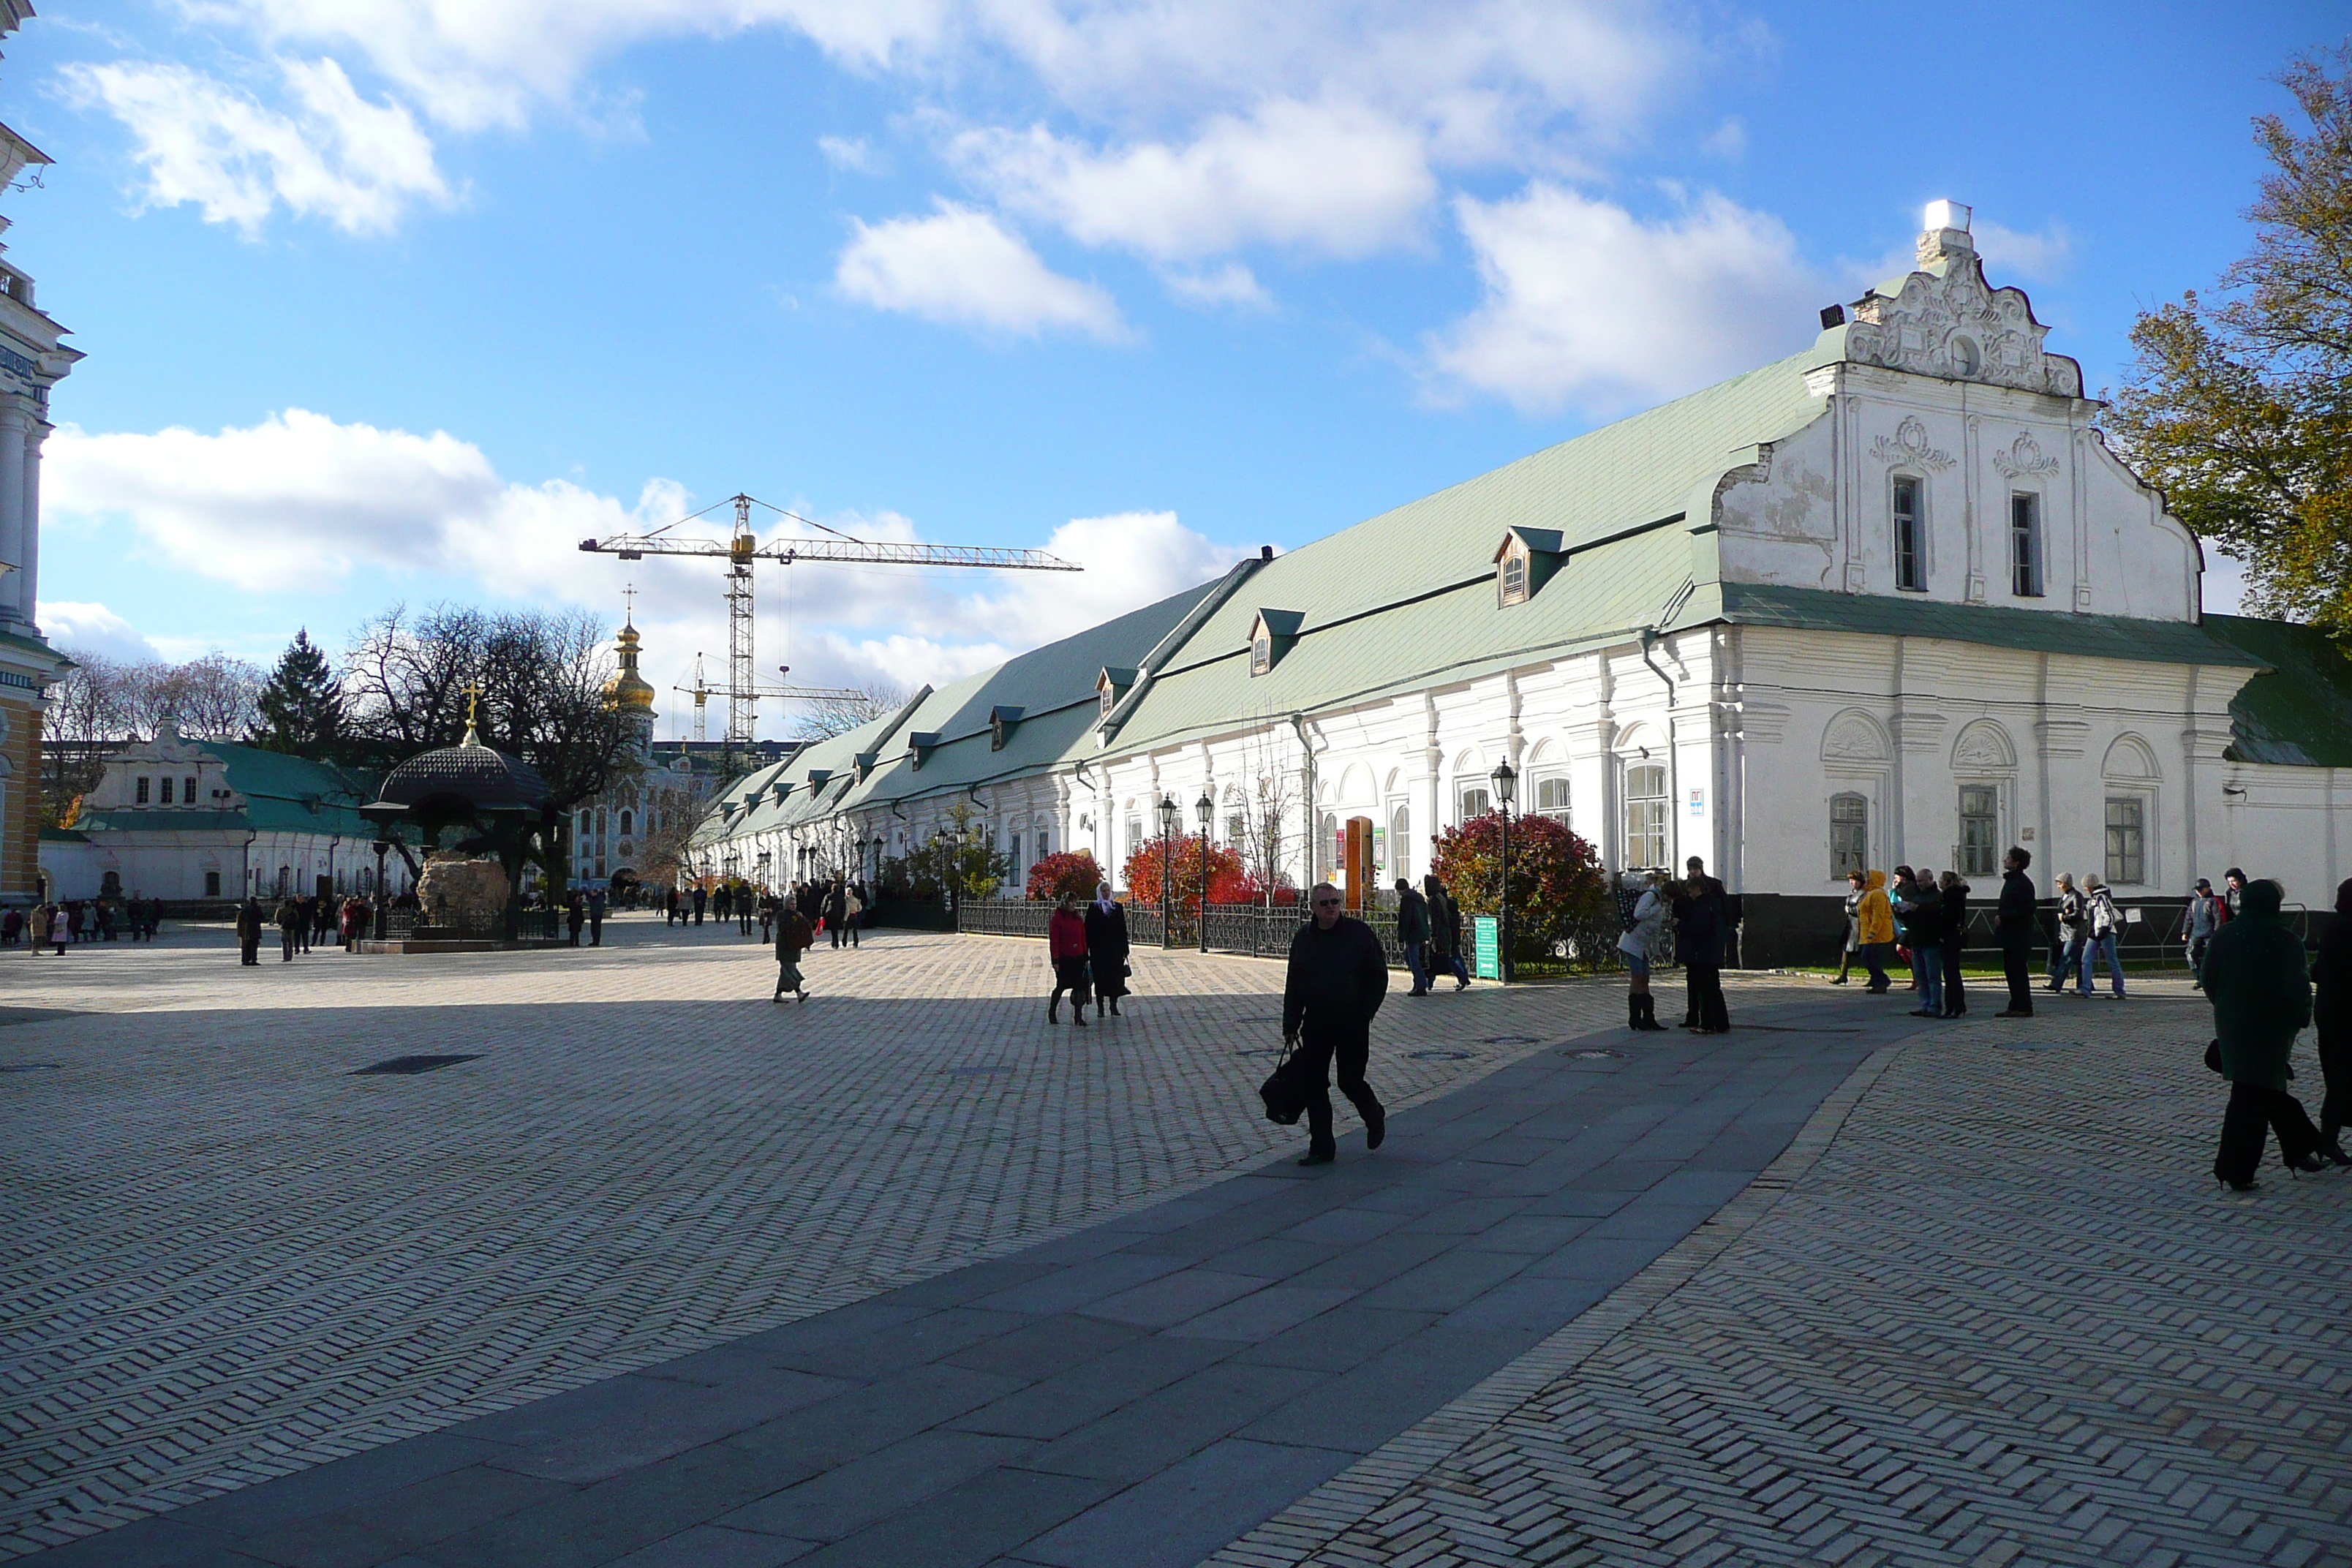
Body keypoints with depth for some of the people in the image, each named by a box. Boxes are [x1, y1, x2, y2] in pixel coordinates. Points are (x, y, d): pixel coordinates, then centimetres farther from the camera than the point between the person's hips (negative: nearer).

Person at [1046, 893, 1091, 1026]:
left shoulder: (1078, 919, 10)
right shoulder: (1057, 919, -6)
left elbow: (1083, 939, 12)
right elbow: (1053, 941, -8)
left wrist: (1085, 958, 8)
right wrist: (1055, 961, -12)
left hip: (1078, 958, 5)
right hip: (1064, 958, -5)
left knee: (1080, 987, -1)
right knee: (1061, 986, 4)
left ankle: (1078, 1016, 3)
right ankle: (1052, 1013, 24)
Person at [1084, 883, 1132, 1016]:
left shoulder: (1118, 907, 10)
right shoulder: (1093, 908, 3)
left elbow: (1123, 928, 11)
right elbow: (1088, 929, 1)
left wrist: (1125, 948, 6)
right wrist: (1087, 949, -5)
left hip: (1115, 948, 2)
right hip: (1099, 949, -2)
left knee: (1115, 977, 0)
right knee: (1100, 978, 1)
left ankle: (1113, 1005, 8)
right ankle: (1100, 1007, 7)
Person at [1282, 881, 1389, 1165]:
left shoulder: (1359, 933, -5)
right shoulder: (1303, 938, 6)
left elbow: (1379, 977, -1)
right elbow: (1293, 985, 11)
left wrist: (1366, 1012, -9)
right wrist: (1291, 1025, 7)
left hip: (1353, 1024, -4)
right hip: (1315, 1023, 4)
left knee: (1350, 1081, 1)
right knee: (1313, 1084, 2)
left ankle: (1375, 1118, 34)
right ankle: (1321, 1148, 12)